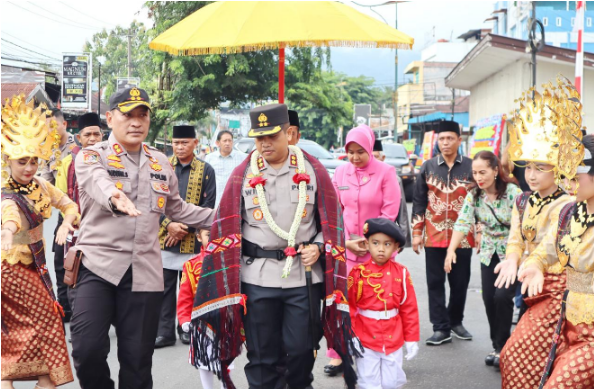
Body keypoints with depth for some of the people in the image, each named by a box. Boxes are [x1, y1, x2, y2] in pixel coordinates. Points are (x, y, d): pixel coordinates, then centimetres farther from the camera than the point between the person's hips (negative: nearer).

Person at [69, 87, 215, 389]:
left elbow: (175, 208, 29)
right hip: (98, 263, -3)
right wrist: (115, 197, -49)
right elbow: (98, 182, -26)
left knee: (137, 359, 6)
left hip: (144, 271, 4)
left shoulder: (160, 163, 15)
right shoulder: (91, 156, -1)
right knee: (87, 349, -15)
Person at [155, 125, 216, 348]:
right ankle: (165, 331, 11)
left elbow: (207, 205, -3)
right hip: (164, 239, 1)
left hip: (192, 241, -1)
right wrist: (169, 224, -14)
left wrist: (185, 229, -12)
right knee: (165, 288, 3)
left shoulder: (206, 170, 2)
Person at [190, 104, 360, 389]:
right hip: (257, 277, 0)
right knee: (262, 354, 7)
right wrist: (227, 281, -1)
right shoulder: (243, 174, 3)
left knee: (301, 348, 7)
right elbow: (226, 229, 5)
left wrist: (318, 248, -8)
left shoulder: (313, 170, 2)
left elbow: (332, 220, 9)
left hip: (305, 275, 0)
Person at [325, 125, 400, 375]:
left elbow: (390, 211, -8)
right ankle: (337, 354, 10)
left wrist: (371, 241, -11)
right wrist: (345, 241, -6)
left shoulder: (385, 172, -6)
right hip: (346, 247, 3)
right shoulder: (341, 172, 4)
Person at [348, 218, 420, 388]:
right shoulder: (358, 273, -8)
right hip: (365, 340, -2)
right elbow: (348, 307, -5)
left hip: (393, 340, 2)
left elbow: (409, 309, 1)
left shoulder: (401, 273, -3)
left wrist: (412, 339, 3)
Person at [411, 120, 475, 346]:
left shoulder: (471, 167, 0)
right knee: (435, 283, 2)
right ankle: (441, 329, 9)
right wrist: (416, 233, 2)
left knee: (460, 282, 9)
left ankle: (456, 321, 28)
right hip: (434, 236, 1)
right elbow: (419, 202, 6)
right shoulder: (428, 168, 4)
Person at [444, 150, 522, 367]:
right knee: (489, 298, -1)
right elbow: (462, 223, -11)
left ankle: (503, 346, 3)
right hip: (489, 254, 4)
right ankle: (497, 346, 17)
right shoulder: (473, 196, -3)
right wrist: (451, 249, -25)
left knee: (502, 296, -15)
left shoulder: (513, 193, -17)